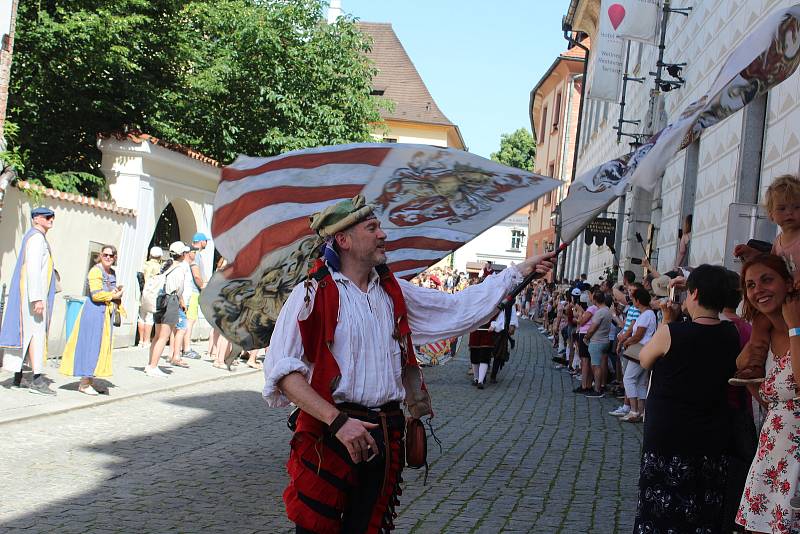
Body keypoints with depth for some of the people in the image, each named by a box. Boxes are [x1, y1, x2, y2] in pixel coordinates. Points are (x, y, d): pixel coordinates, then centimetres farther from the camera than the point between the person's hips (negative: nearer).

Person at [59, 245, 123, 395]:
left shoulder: (112, 272, 16)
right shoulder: (95, 271, -11)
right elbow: (96, 295, -19)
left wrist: (117, 292, 9)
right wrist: (114, 295, -9)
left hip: (107, 313, 9)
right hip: (94, 311, -9)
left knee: (102, 346, 8)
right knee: (91, 345, -7)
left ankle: (90, 380, 15)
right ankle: (84, 383, -2)